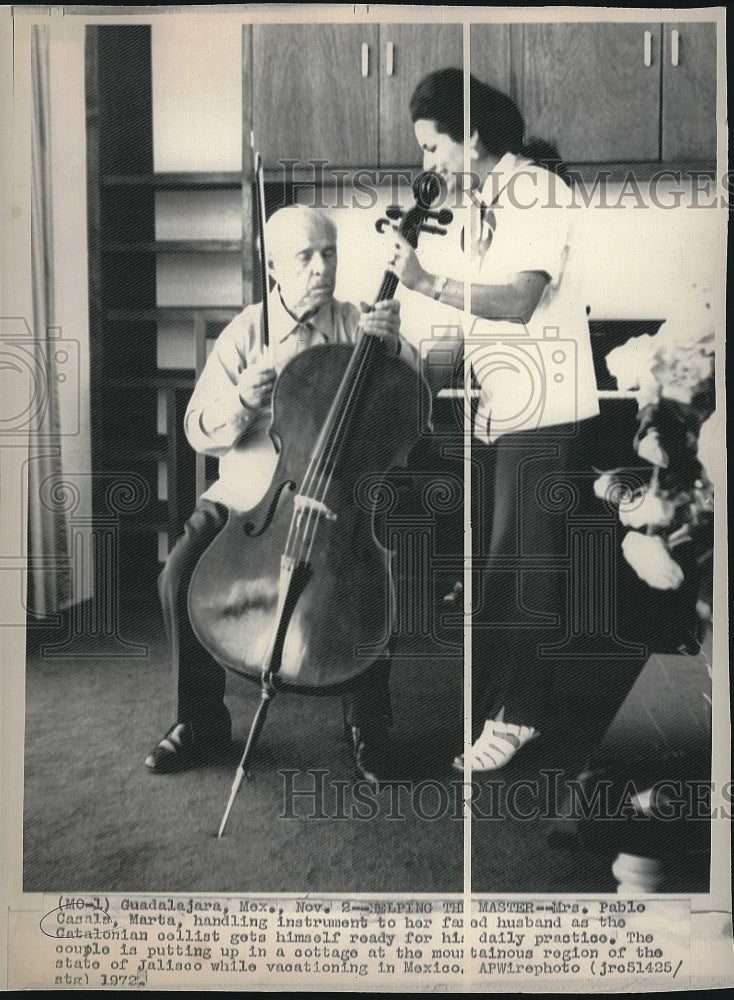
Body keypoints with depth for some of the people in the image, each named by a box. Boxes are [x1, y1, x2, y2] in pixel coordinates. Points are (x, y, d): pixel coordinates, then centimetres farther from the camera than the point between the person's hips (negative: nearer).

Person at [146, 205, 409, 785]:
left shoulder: (357, 326, 4)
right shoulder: (247, 332, 5)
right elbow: (202, 432, -2)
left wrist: (393, 346, -20)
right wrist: (258, 379, -18)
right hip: (246, 498, 1)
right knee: (181, 576, -22)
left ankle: (367, 724, -1)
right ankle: (202, 721, 3)